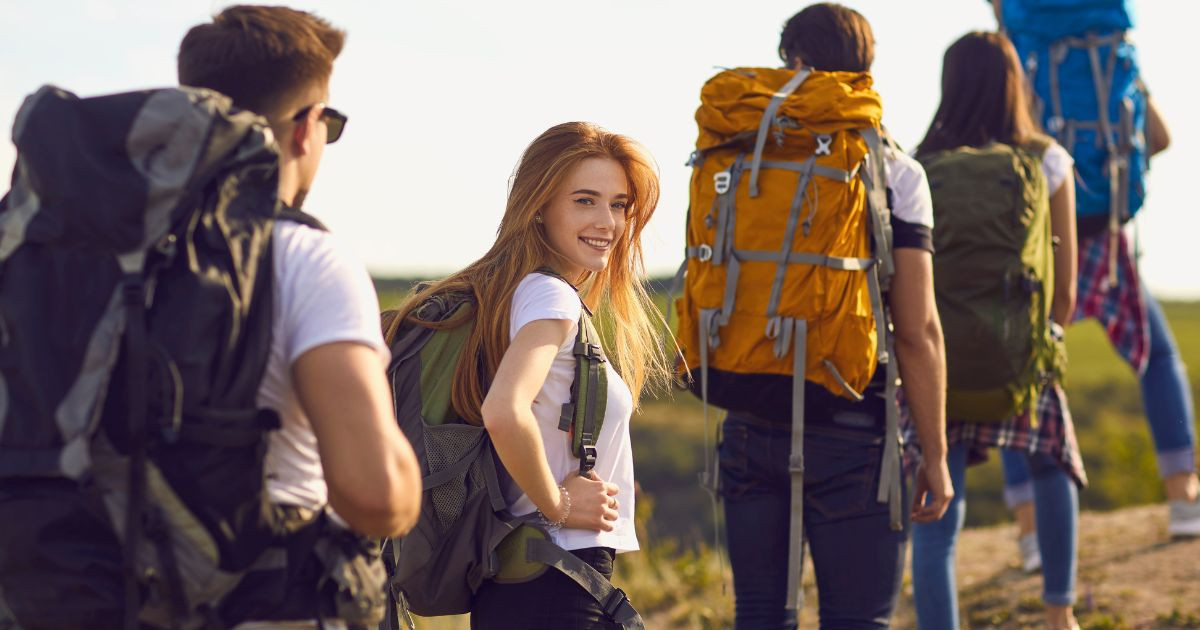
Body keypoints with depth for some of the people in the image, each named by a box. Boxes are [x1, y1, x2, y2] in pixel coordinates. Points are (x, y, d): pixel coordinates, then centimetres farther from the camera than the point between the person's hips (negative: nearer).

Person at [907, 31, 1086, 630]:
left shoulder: (919, 169, -2)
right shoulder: (1045, 163, -1)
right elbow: (1065, 287, 3)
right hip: (1021, 357, 1)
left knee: (935, 527, 1)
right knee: (1054, 467, 30)